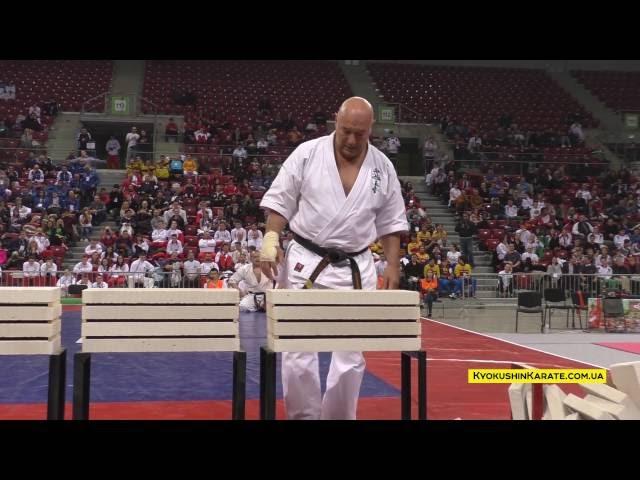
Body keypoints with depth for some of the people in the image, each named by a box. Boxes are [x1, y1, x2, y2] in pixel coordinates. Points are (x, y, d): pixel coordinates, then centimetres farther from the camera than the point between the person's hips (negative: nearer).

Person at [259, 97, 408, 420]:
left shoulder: (383, 168, 2)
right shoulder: (307, 153, -5)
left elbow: (391, 223, 8)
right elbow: (279, 201, -1)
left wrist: (393, 267, 2)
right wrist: (271, 239, -13)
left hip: (355, 270, 2)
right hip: (305, 262, -2)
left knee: (351, 354, 5)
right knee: (297, 348, -1)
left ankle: (339, 416, 22)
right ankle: (304, 415, 16)